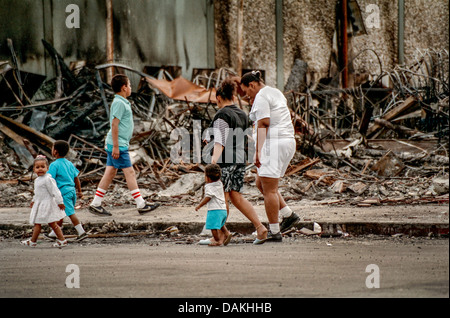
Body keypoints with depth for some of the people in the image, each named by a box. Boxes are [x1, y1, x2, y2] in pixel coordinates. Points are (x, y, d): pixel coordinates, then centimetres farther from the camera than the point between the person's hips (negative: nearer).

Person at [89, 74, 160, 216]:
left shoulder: (122, 102, 17)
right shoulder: (119, 103, -14)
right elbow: (114, 124, -19)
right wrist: (116, 146, -20)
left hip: (118, 145, 10)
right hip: (118, 145, -10)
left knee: (110, 173, 9)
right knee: (130, 172, -6)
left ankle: (95, 204, 10)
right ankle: (141, 205, -4)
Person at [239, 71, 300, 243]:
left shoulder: (261, 97, -10)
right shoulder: (276, 93, 21)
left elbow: (263, 124, -19)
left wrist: (258, 151, -21)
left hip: (272, 143, -10)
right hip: (287, 142, 10)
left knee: (269, 189, -8)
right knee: (261, 183, 18)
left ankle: (274, 232, -9)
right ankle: (288, 214, 12)